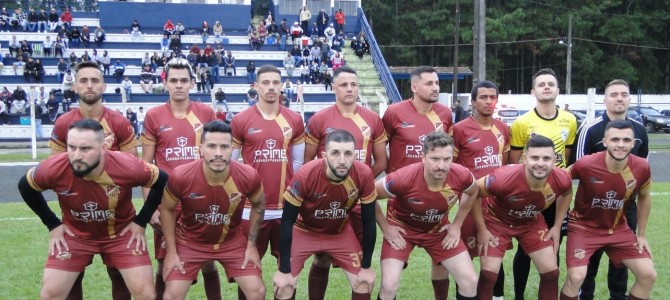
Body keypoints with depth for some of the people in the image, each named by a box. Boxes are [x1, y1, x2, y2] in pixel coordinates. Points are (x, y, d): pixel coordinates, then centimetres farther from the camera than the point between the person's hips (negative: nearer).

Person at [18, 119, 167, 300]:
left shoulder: (127, 167, -30)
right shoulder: (53, 169, -27)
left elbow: (161, 180, -10)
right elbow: (25, 186, -4)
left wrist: (141, 222, -9)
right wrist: (52, 224, -4)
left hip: (122, 233, -1)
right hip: (75, 234, 1)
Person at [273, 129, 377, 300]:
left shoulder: (364, 175, -27)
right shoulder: (305, 175, -34)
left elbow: (369, 221, -11)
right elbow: (287, 222, -21)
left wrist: (366, 266, -5)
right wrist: (284, 270, -17)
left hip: (340, 232, 2)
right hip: (304, 231, -2)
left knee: (364, 283, -1)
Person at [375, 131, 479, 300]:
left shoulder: (461, 176, -26)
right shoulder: (403, 178, -36)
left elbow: (473, 193, 2)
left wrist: (457, 225, 0)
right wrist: (386, 228, -13)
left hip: (438, 229, 3)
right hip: (402, 228, -3)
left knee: (470, 281, -2)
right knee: (389, 285, -18)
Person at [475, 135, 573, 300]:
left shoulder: (561, 179, -27)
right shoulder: (505, 178, -40)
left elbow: (566, 193, 2)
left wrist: (557, 226, 0)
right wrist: (481, 229, -17)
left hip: (532, 222, 4)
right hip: (497, 220, -4)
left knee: (551, 272, 2)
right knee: (488, 275, -10)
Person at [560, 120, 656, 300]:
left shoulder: (641, 168, -16)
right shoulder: (586, 164, -26)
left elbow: (644, 198, 6)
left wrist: (642, 234, 9)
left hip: (618, 228, 4)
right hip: (584, 226, -4)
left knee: (648, 275, -1)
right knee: (576, 277, -20)